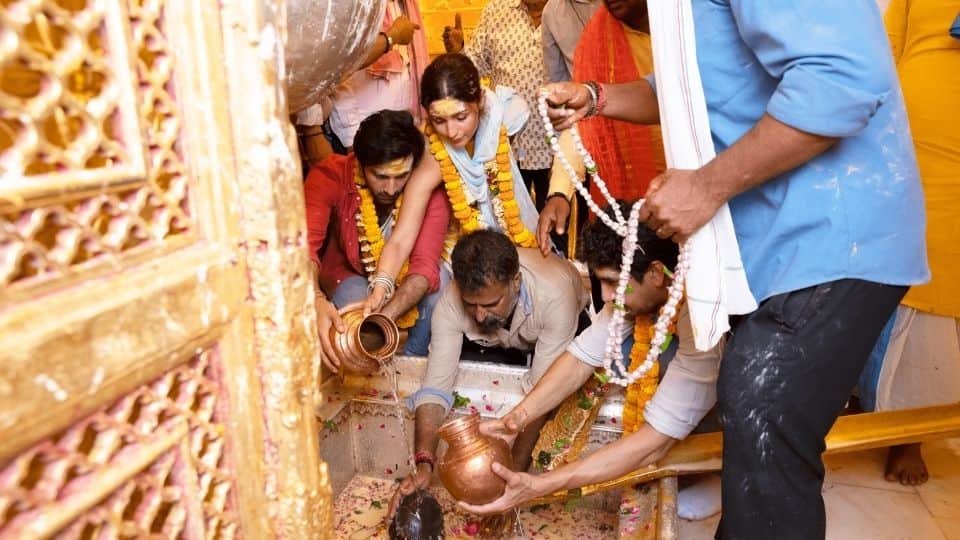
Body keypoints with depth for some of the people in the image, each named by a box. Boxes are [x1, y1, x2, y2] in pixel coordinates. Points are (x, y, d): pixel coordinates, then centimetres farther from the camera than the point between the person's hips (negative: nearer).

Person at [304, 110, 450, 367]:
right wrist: (317, 302, -61)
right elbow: (304, 246, -39)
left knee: (440, 291, -30)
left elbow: (426, 265, -34)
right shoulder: (330, 176, -27)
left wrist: (383, 319, -51)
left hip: (406, 275, 1)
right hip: (349, 272, 0)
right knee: (351, 298, -34)